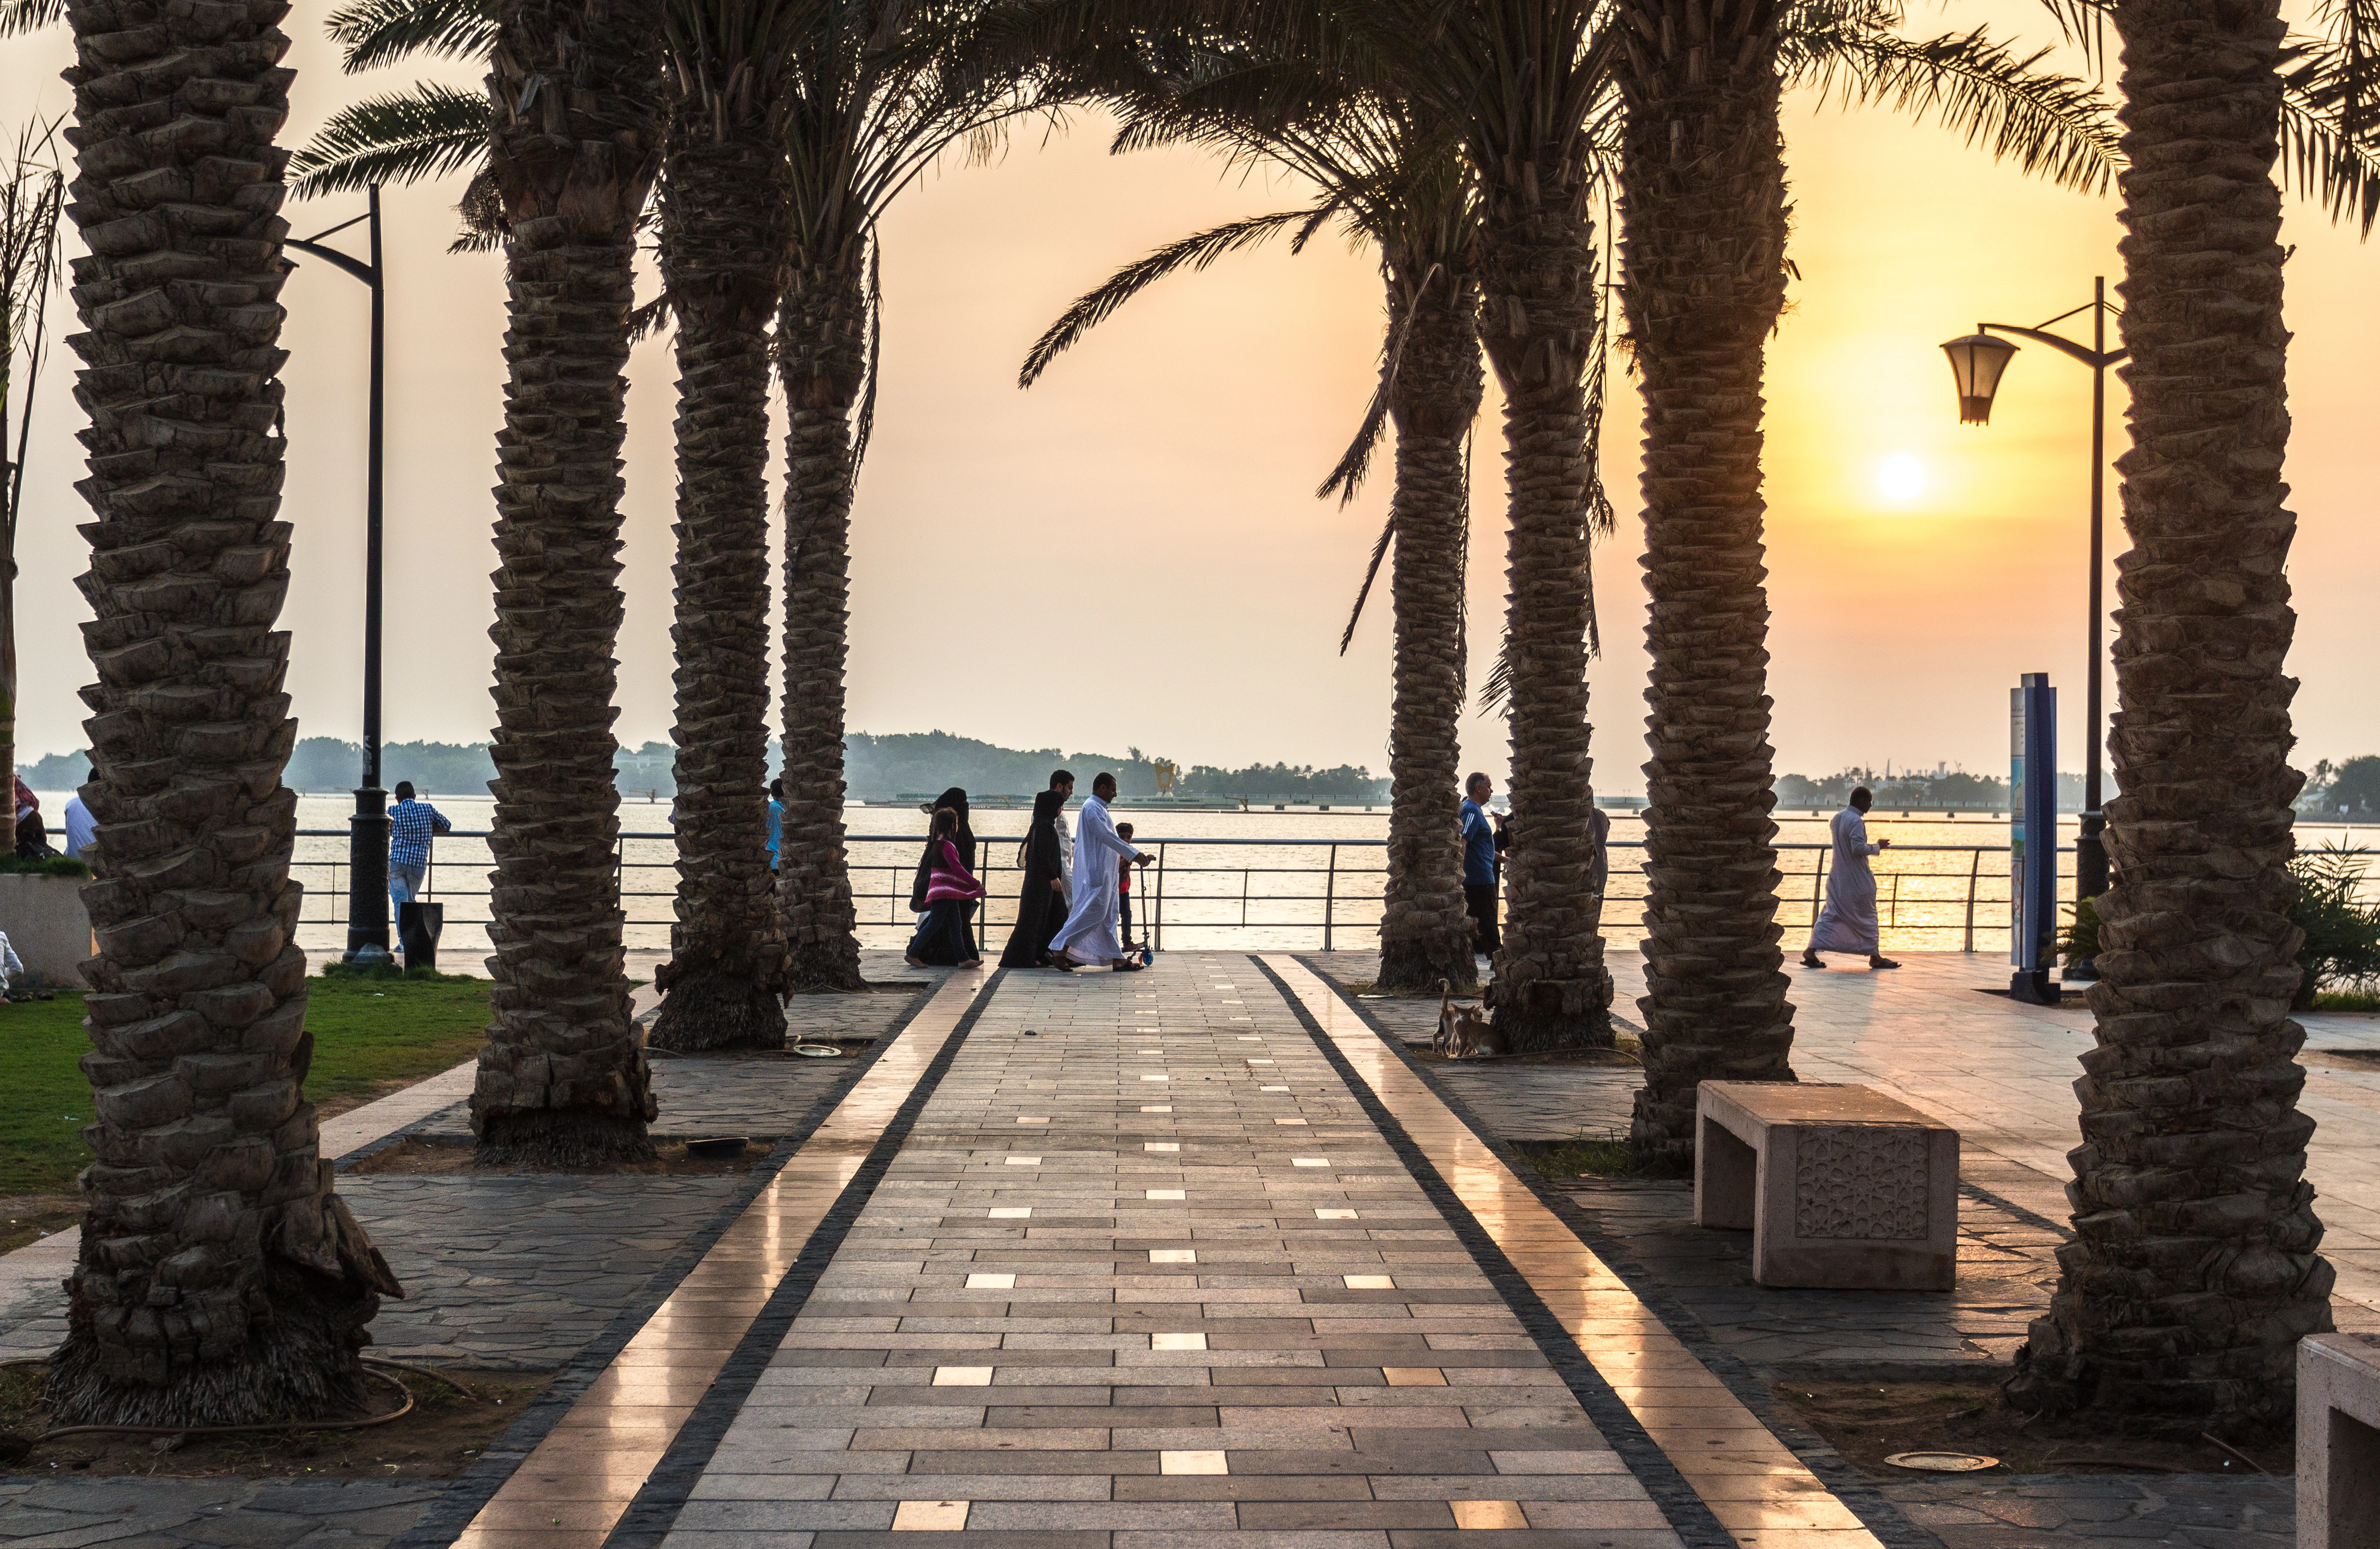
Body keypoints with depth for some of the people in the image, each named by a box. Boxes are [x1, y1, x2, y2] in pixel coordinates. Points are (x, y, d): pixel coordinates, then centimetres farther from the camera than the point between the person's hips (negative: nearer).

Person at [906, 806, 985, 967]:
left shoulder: (939, 843, 14)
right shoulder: (946, 845, -16)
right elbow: (957, 868, -21)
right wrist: (976, 884, -18)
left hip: (948, 893, 10)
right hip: (943, 892, -10)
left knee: (956, 925, 7)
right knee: (934, 924, -6)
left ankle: (963, 959, 6)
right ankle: (913, 954, -1)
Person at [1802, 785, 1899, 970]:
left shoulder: (1837, 818, 10)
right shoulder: (1856, 821, -19)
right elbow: (1858, 849, -26)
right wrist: (1878, 847, -13)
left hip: (1838, 877, 8)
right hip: (1857, 879, -8)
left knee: (1830, 914, 6)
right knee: (1867, 916, 6)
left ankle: (1811, 951, -5)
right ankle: (1874, 957, 14)